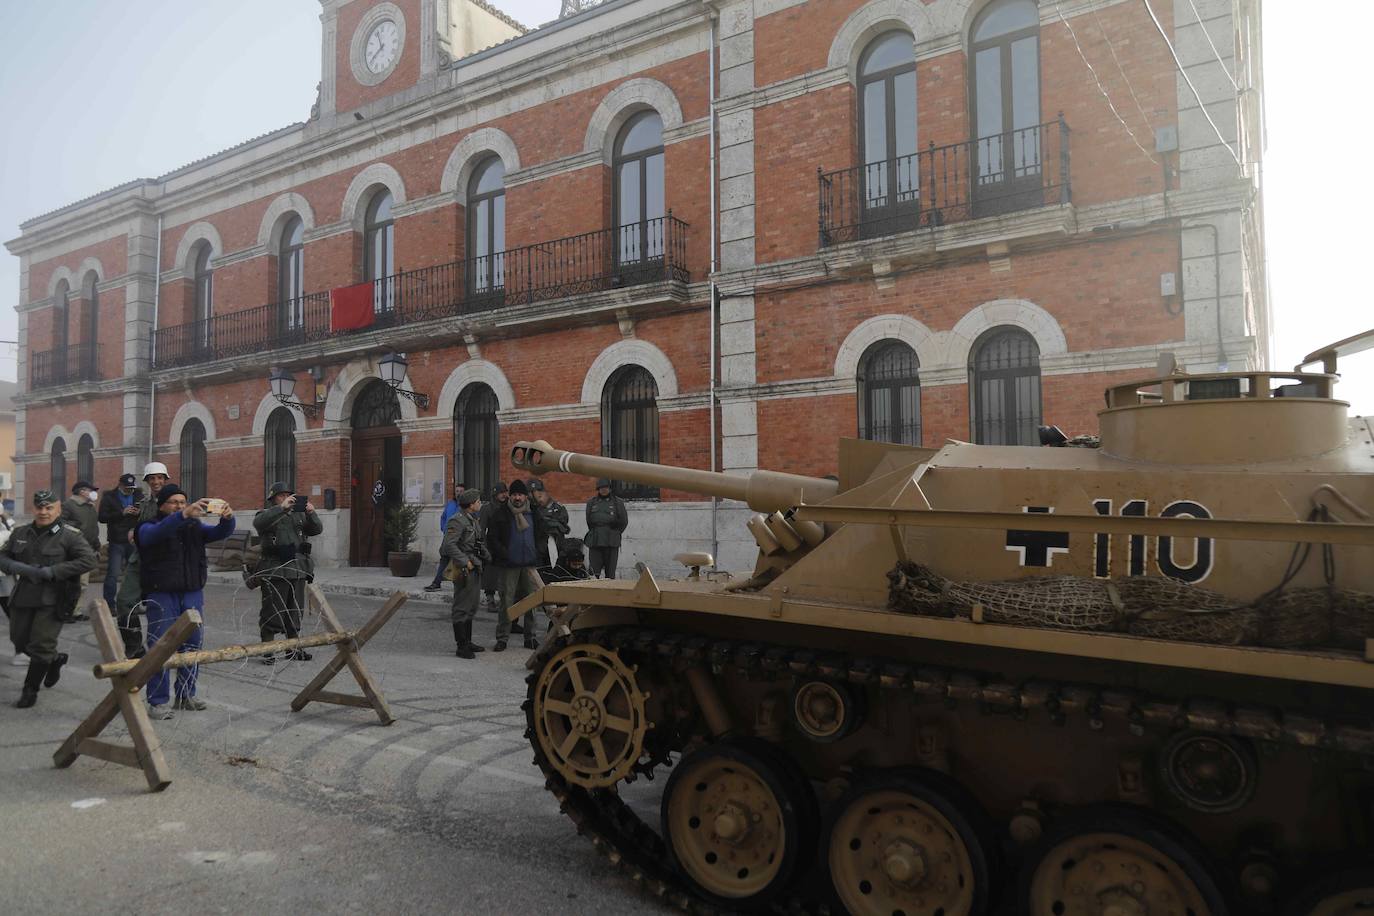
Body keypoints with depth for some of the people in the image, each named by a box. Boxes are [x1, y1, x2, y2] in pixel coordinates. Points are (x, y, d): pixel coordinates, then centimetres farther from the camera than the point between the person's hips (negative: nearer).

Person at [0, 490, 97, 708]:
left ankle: (30, 690, 15)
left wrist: (53, 571, -20)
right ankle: (55, 659, 42)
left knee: (41, 646, -3)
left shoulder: (69, 536, -8)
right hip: (22, 597, 6)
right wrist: (21, 569, -10)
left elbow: (89, 560, -16)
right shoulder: (20, 533, 9)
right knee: (20, 641, 15)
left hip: (52, 600, -6)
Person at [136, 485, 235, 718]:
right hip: (161, 595, -4)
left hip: (193, 594, 4)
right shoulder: (148, 528, 1)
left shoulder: (194, 527, 14)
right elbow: (158, 532, -23)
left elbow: (220, 533, 1)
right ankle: (157, 701, 1)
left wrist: (227, 518, -23)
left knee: (192, 645, 7)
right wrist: (184, 515, -41)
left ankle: (186, 695, 17)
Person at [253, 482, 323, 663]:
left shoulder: (298, 515, 16)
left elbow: (317, 529, 6)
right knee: (272, 612, -2)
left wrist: (311, 514, -13)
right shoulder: (267, 515, 3)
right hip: (275, 571, -5)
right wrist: (282, 507, -28)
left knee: (295, 612, 11)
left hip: (298, 571, 5)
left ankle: (293, 649, 21)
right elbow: (258, 522, -20)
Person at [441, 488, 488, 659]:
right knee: (461, 609, -4)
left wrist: (486, 557, 12)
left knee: (471, 608, 17)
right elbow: (449, 544, -24)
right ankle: (461, 646, 1)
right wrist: (465, 562, -23)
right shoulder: (457, 521, -15)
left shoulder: (472, 520, 17)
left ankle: (468, 642, 27)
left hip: (475, 569, 10)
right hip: (464, 571, -10)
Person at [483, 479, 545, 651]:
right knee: (506, 602, -2)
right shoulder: (500, 514, -1)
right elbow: (492, 539, -3)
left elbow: (542, 536, 17)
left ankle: (530, 638, 18)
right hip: (508, 566, -3)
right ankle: (502, 638, 7)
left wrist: (536, 555, 6)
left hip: (529, 565, 3)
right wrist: (505, 556, -11)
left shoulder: (533, 514, 9)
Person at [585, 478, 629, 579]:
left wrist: (615, 534, 9)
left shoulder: (618, 502, 7)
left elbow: (624, 521, 11)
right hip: (595, 542, 2)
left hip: (611, 543, -1)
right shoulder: (591, 502, 13)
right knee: (594, 570, -6)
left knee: (610, 572, 0)